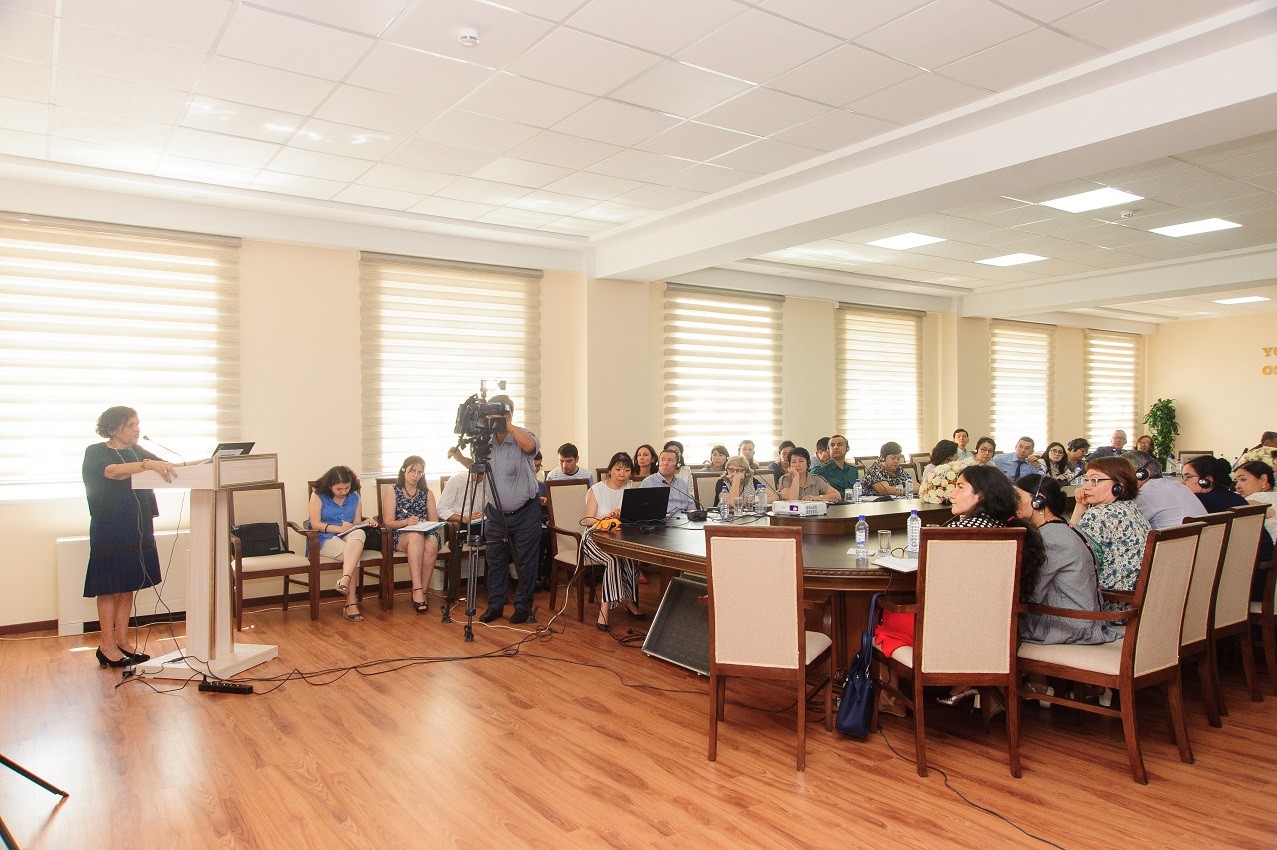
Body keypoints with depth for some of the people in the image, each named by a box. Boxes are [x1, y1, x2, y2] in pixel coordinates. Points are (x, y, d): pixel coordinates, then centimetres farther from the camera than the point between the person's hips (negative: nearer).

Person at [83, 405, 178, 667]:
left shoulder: (137, 451, 13)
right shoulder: (95, 452, -5)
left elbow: (165, 466, 3)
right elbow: (113, 471, -26)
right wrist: (147, 464, -41)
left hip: (138, 528, 6)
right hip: (109, 529, -6)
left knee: (129, 585, 10)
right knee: (109, 586, 0)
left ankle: (122, 640, 19)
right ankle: (107, 646, 8)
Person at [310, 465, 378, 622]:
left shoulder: (355, 497, 13)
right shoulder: (318, 495, 1)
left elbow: (356, 524, 12)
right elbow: (315, 523, -8)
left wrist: (366, 522, -12)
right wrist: (339, 529, -20)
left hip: (351, 536, 3)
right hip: (326, 539, -3)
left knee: (359, 533, -37)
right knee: (353, 555, -34)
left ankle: (345, 579, -51)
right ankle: (351, 603, -36)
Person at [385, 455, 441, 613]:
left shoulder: (427, 493, 17)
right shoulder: (393, 492, 9)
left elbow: (434, 521, 11)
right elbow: (388, 522, 0)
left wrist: (423, 524, -12)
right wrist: (406, 522, -19)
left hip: (427, 534, 2)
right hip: (401, 536, -2)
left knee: (431, 545, -35)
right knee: (416, 537, -38)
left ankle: (422, 592, -26)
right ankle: (418, 591, -44)